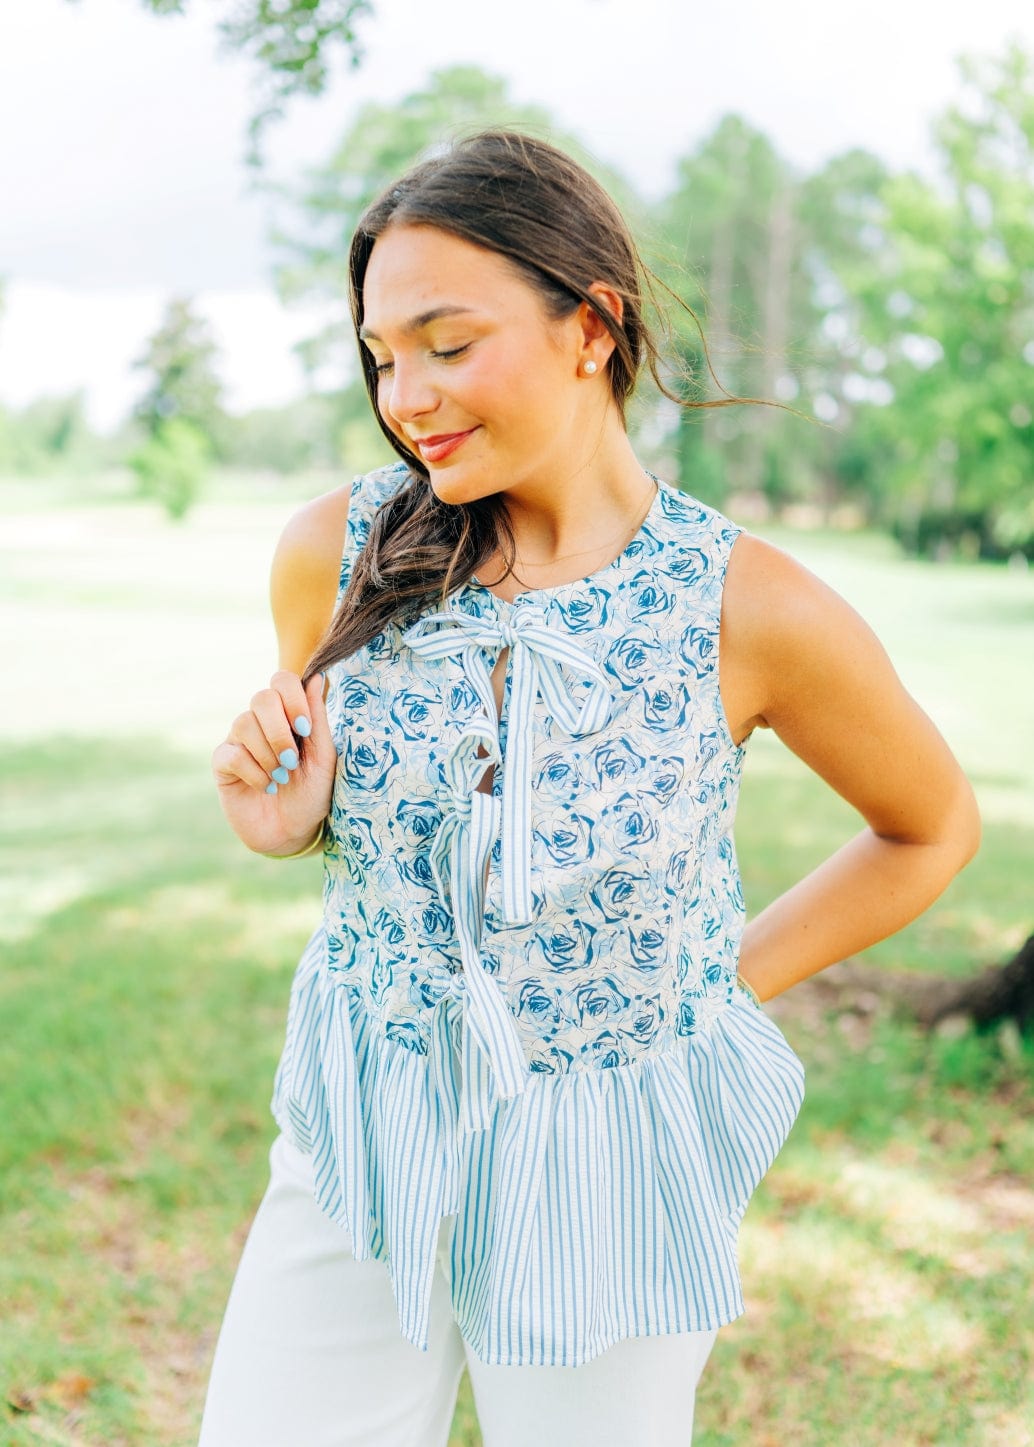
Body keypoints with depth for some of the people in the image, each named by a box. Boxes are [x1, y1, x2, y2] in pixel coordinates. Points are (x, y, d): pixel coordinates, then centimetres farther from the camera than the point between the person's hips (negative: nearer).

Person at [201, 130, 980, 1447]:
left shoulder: (754, 610, -16)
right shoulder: (336, 551, -9)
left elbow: (932, 828, 2)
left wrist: (727, 984, -2)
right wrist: (281, 825, -12)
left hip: (611, 1179, -2)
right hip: (358, 1147, 2)